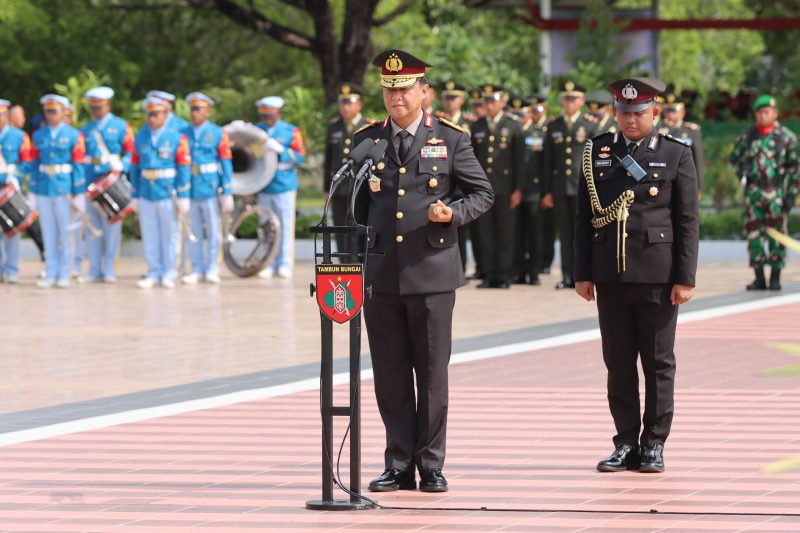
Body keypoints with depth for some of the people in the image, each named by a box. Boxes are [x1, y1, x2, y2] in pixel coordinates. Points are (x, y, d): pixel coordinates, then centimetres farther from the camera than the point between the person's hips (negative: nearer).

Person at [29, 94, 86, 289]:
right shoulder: (38, 136, 8)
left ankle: (64, 275, 9)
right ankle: (50, 274, 12)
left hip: (64, 189, -3)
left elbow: (79, 165, -3)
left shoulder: (74, 135, -1)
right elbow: (34, 163, 10)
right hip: (44, 189, 3)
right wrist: (33, 190, 5)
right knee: (48, 232, 7)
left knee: (65, 232, 2)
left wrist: (78, 194, -7)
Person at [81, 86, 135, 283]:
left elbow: (131, 152, -1)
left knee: (111, 227, -2)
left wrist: (120, 167, -18)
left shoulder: (121, 127, 4)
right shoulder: (86, 130, 15)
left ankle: (108, 269, 2)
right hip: (91, 184, 4)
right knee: (93, 227, 4)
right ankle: (95, 270, 9)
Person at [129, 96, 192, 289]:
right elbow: (135, 167, 9)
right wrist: (135, 196, 7)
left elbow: (184, 168, -4)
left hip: (167, 194, -3)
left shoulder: (177, 138, -3)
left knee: (169, 234, 3)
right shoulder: (140, 138, 7)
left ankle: (168, 274, 11)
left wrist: (183, 197, -9)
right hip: (146, 194, 3)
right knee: (149, 236, 5)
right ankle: (154, 273, 12)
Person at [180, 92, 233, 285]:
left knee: (213, 231, 2)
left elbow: (226, 164, -1)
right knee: (194, 233, 6)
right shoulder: (184, 135, 8)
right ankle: (197, 270, 12)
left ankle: (212, 270, 9)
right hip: (190, 188, 3)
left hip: (210, 189, -3)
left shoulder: (218, 134, 0)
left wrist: (227, 193, -6)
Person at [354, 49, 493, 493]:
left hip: (432, 272, -2)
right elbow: (355, 208, 16)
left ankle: (431, 465, 8)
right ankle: (398, 465, 11)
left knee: (432, 372, 1)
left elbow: (483, 193, 6)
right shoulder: (366, 141, 9)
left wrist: (454, 214, -13)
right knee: (390, 375, 4)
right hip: (380, 273, 2)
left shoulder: (450, 139, 3)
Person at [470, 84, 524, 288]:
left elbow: (519, 159, 1)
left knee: (505, 232, 0)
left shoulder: (513, 127, 3)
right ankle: (488, 275, 6)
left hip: (505, 187, -3)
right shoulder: (477, 127, 11)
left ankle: (503, 275, 4)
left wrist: (517, 189, -5)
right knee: (485, 232, 2)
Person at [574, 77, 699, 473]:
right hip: (610, 276, 3)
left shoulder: (676, 155, 1)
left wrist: (685, 278, -7)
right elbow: (583, 217, 9)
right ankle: (626, 444, 13)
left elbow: (688, 222, -1)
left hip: (657, 276, -2)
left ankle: (654, 445, 11)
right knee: (618, 363, 6)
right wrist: (582, 273, 4)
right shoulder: (596, 153, 8)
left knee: (658, 363, 3)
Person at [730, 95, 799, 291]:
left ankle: (775, 278, 6)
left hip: (776, 193, -3)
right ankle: (759, 278, 7)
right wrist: (743, 175, 8)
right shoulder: (748, 136, 7)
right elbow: (735, 157, 21)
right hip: (753, 192, 3)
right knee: (753, 233, 1)